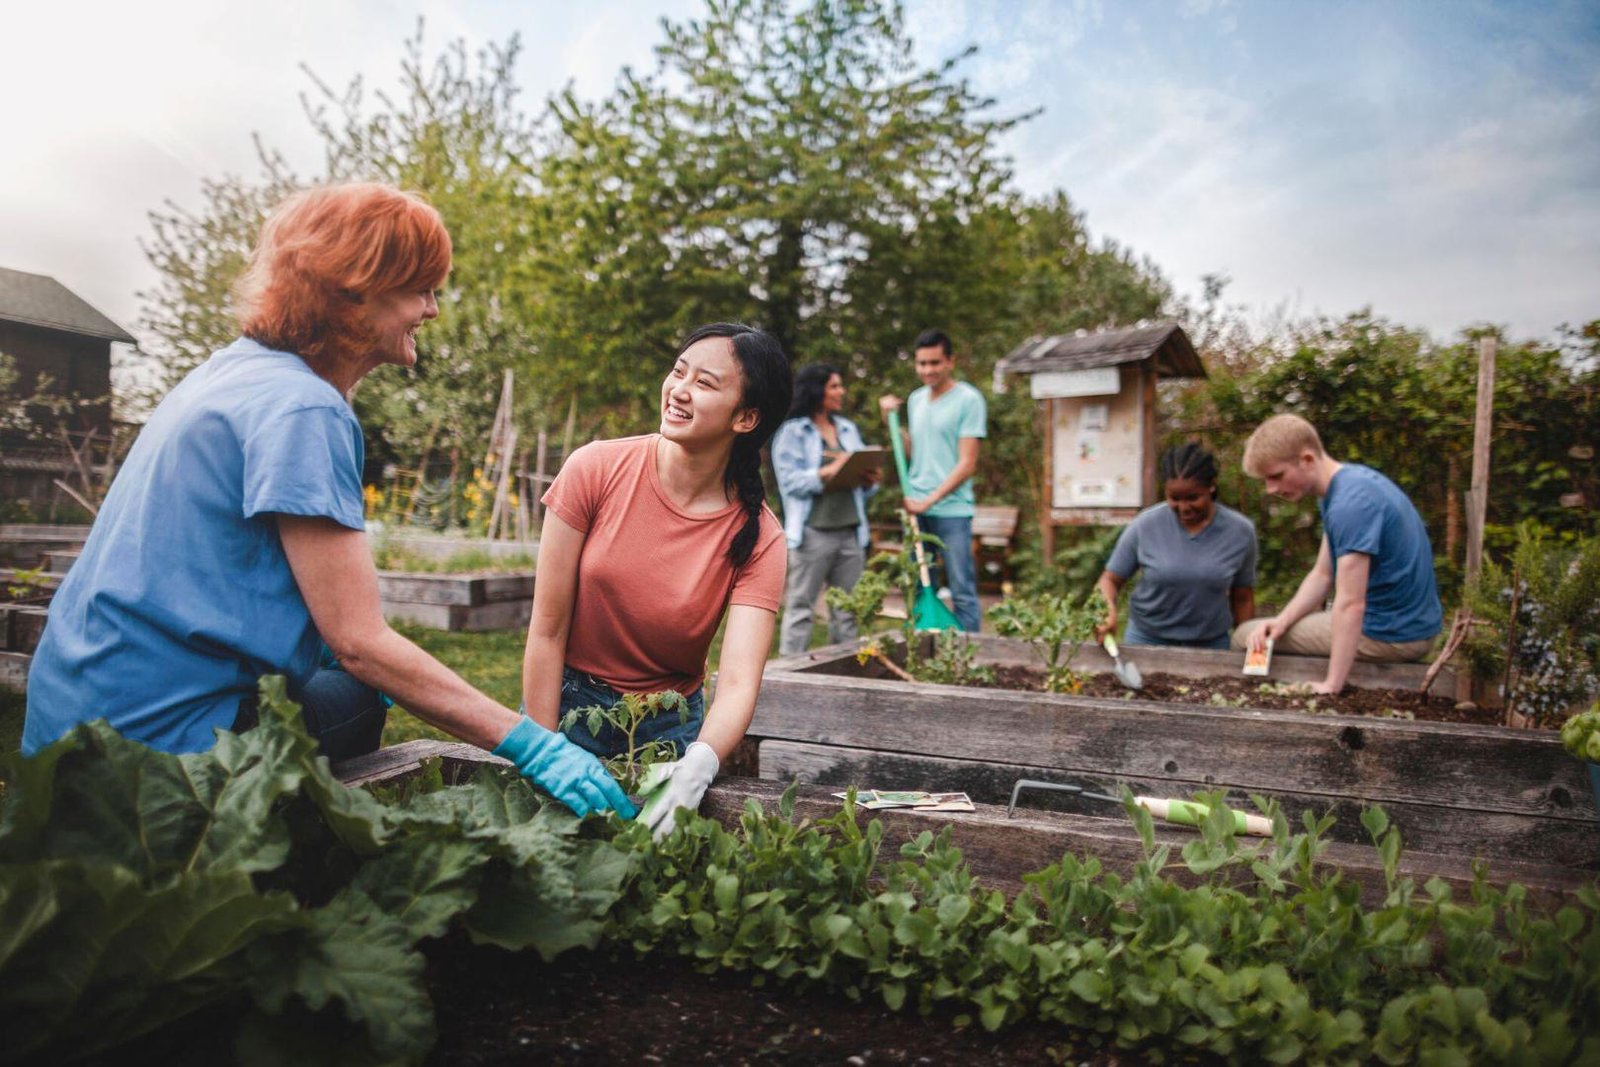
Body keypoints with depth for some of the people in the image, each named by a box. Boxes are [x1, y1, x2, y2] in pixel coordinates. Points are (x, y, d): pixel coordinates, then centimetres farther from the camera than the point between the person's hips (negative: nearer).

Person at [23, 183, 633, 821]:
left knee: (355, 701, 17)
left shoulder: (233, 370, 9)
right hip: (154, 734, -10)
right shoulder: (301, 409, -20)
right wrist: (529, 745, -24)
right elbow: (361, 642, -24)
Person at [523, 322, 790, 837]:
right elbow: (547, 630, -13)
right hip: (569, 701, 0)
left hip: (669, 726, 1)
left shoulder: (757, 538, -16)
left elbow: (738, 684, -25)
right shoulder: (596, 469, -16)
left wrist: (697, 767, -45)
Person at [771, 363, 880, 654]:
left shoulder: (848, 429, 18)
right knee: (800, 607, -3)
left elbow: (861, 479, 19)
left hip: (850, 531, 6)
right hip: (813, 532, -6)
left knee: (847, 609, 8)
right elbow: (790, 481, -10)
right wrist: (829, 472, -19)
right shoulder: (792, 432, 0)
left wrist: (870, 481, -3)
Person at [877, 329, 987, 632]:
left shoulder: (968, 399, -5)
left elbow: (967, 464, -10)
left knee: (962, 592, -3)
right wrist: (890, 419, 8)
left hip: (952, 510, -6)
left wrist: (931, 500, -17)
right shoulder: (916, 400, 15)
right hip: (915, 508, 6)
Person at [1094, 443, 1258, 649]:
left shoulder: (1240, 531, -6)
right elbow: (1110, 579, -3)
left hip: (1211, 643, 1)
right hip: (1146, 640, -1)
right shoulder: (1144, 525, -11)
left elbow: (1242, 599, 4)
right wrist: (1108, 611, -23)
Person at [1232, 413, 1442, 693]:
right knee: (1261, 636, 24)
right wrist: (1281, 621, -6)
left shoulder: (1350, 505, -26)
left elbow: (1350, 604, -28)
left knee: (1243, 638, -3)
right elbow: (1323, 575, 8)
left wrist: (1332, 686, -28)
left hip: (1391, 637, -10)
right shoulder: (1349, 482, 6)